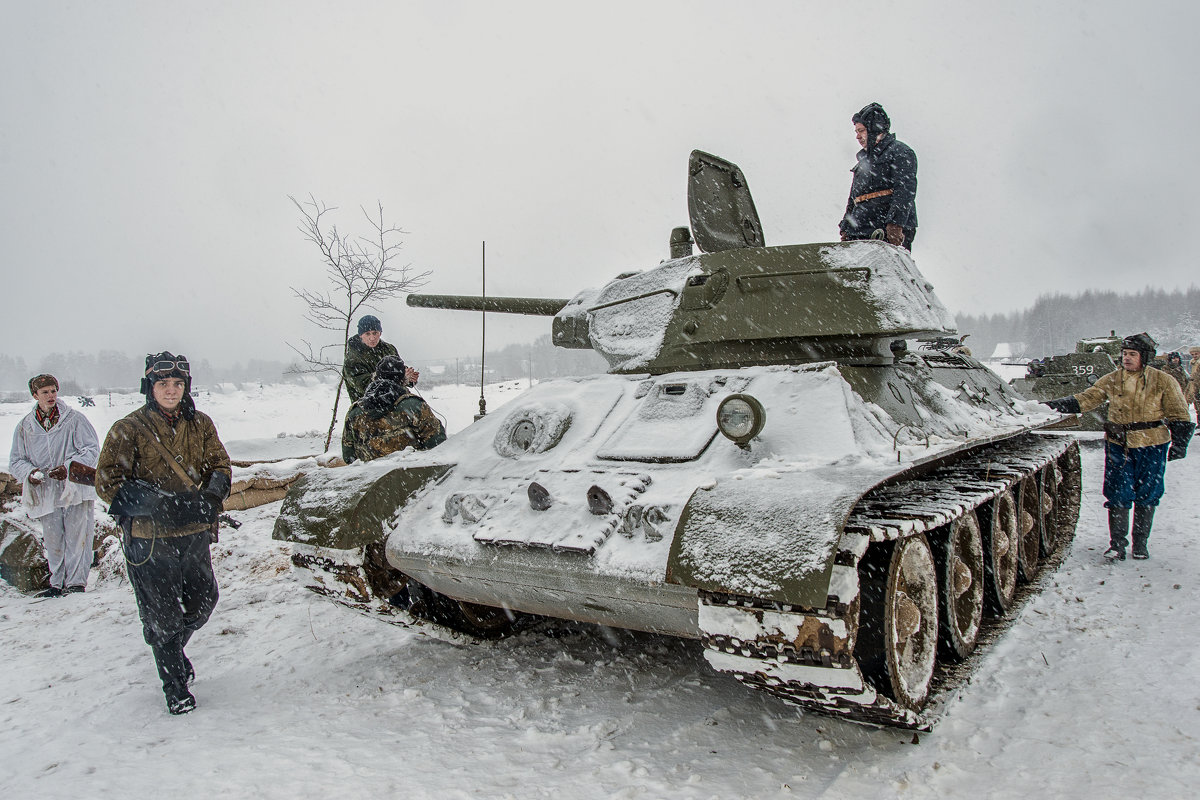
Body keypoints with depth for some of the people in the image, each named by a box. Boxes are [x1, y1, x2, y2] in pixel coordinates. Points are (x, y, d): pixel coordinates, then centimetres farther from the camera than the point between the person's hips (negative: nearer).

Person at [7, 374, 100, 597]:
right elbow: (16, 460, 15)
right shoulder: (25, 427, 11)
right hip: (46, 493, 3)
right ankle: (57, 584, 19)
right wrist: (29, 472, -7)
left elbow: (91, 448, -3)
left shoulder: (74, 419, -1)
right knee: (53, 541, 8)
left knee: (77, 536, -3)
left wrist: (68, 467, -16)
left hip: (76, 488, -3)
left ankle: (76, 582, 3)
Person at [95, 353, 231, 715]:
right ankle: (175, 687, 25)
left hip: (194, 535, 4)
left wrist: (213, 494, -16)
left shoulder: (200, 424, 4)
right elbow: (107, 482, -11)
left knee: (203, 600, 15)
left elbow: (219, 464, 7)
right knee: (161, 617, 5)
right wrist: (160, 505, -24)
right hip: (149, 539, -4)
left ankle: (174, 646, 47)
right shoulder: (128, 430, -8)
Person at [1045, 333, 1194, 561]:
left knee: (1146, 495, 8)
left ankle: (1141, 543, 23)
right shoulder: (1112, 380, 2)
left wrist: (1179, 443, -5)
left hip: (1151, 447, -1)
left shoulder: (1163, 381, -2)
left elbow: (1179, 416, 3)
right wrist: (1057, 405, -9)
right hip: (1118, 445, 1)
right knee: (1118, 495, -1)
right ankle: (1116, 545, 6)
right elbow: (1084, 400, 4)